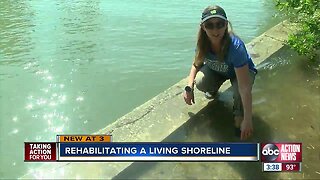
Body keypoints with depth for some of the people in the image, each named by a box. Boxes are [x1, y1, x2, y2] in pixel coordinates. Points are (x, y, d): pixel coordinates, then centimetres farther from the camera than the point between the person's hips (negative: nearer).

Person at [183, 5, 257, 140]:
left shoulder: (235, 46, -40)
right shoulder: (203, 42, -26)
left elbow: (245, 88, -41)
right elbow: (196, 64, -4)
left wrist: (247, 120, -42)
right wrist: (189, 88, -19)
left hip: (242, 70, -3)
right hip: (216, 70, 4)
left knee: (239, 91, -36)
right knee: (200, 82, -27)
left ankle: (238, 114, 0)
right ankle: (214, 88, 11)